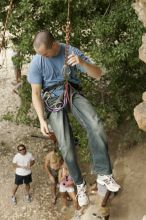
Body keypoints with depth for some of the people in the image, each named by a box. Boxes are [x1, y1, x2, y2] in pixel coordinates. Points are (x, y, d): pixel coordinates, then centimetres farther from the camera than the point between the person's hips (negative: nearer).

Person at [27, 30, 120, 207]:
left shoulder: (71, 51, -7)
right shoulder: (36, 63, -10)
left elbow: (98, 74, -7)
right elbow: (36, 93, -3)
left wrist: (82, 62, -28)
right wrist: (41, 120, -11)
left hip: (72, 94, 1)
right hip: (52, 99, -1)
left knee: (96, 128, -26)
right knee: (66, 146, -15)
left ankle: (103, 174, -11)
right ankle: (79, 184, 7)